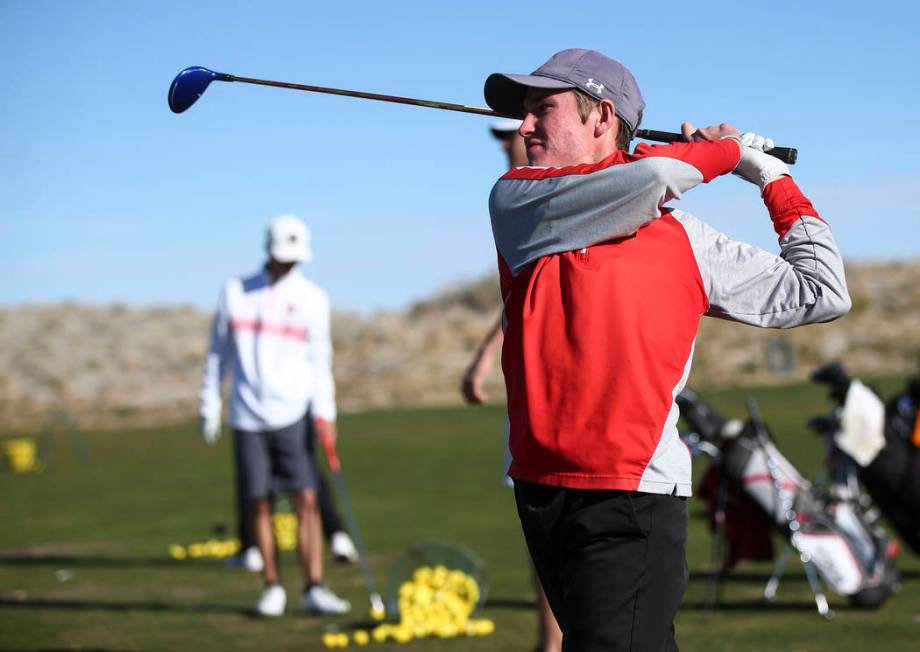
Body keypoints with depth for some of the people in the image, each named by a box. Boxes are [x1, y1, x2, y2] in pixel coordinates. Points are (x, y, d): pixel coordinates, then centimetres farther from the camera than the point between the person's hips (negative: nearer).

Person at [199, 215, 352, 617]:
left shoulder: (312, 298, 5)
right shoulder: (235, 292, 7)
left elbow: (319, 360, 4)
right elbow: (219, 352, 12)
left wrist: (324, 411, -8)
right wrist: (210, 404, 7)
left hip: (293, 415, -1)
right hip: (248, 416, 1)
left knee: (306, 500, -9)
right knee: (260, 504, 3)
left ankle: (314, 588, -7)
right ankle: (272, 588, 12)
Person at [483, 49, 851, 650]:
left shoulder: (686, 240, 8)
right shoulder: (515, 202, 5)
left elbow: (820, 295, 14)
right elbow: (647, 179, -11)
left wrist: (772, 178, 20)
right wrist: (724, 150, 8)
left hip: (634, 504, -2)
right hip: (539, 492, 3)